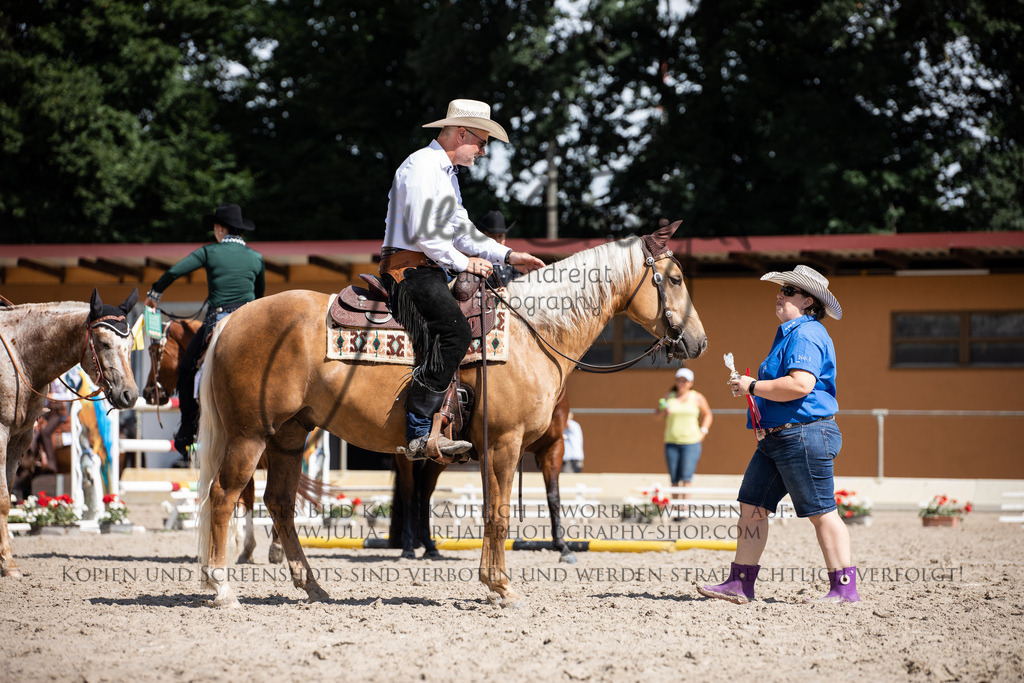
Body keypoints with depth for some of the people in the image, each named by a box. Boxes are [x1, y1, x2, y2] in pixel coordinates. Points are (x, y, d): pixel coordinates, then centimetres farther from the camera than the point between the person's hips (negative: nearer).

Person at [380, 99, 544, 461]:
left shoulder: (446, 172, 22)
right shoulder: (421, 166, -11)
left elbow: (460, 230, 25)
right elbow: (422, 233, -20)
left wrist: (507, 256, 15)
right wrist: (463, 263, -12)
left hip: (431, 271, 11)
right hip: (409, 269, -11)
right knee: (454, 331, -28)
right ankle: (419, 434, -33)